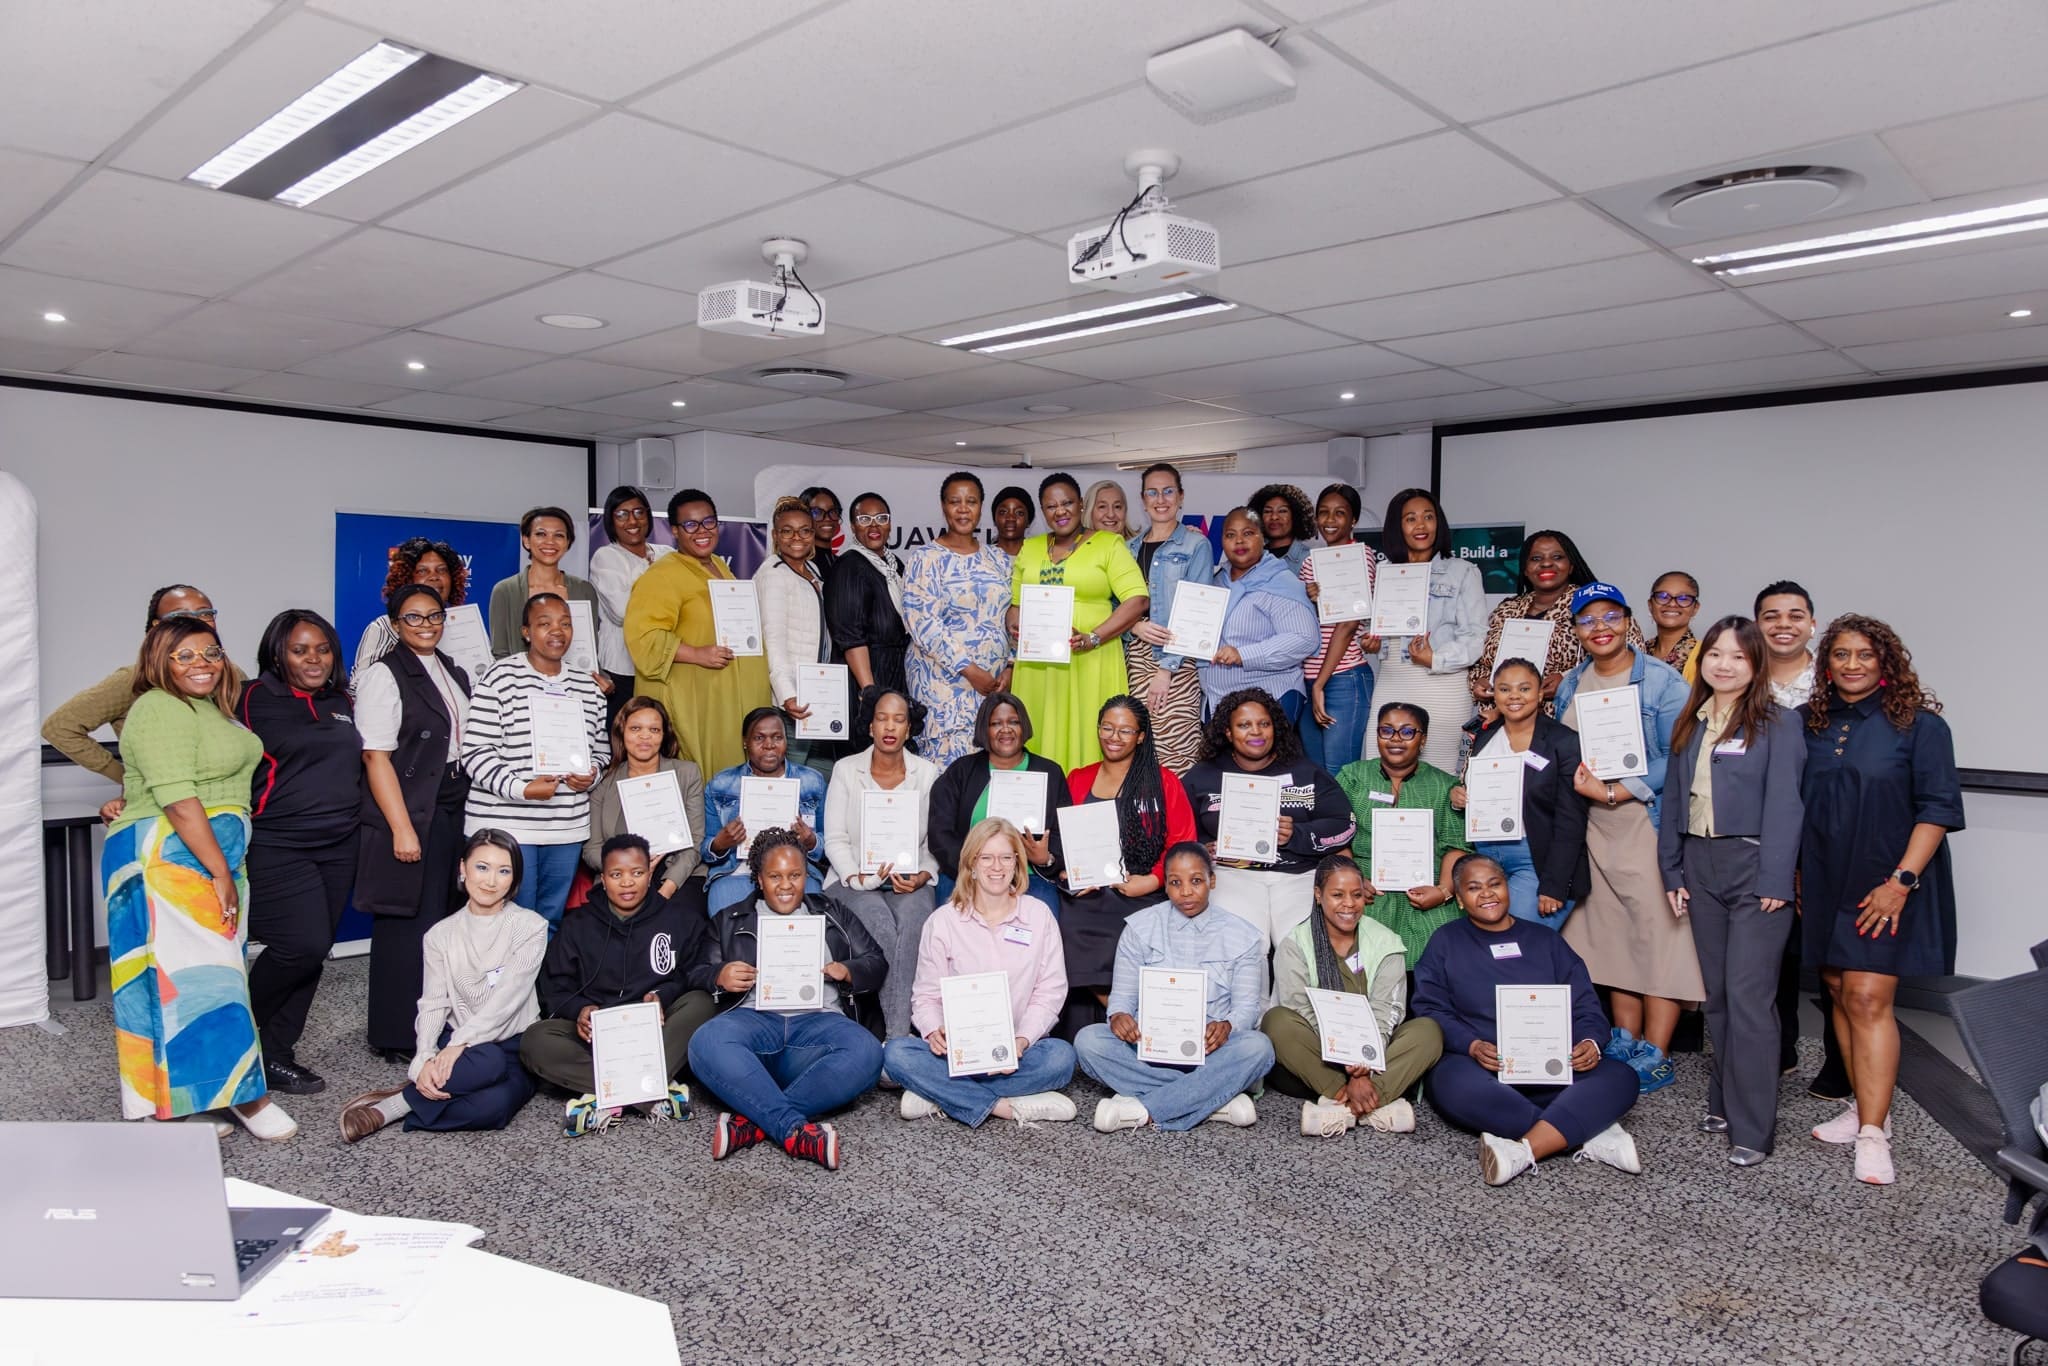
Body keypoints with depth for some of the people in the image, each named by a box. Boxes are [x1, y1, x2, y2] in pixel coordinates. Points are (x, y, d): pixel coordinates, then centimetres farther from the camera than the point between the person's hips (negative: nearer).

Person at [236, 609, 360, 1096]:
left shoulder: (340, 702, 13)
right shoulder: (255, 700, -4)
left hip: (339, 846, 6)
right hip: (279, 846, -6)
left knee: (312, 953, 7)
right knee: (302, 946, -13)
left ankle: (276, 1054, 19)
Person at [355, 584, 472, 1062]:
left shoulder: (453, 673, 15)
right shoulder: (384, 676, -7)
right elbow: (376, 756, -13)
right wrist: (401, 828, -17)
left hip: (454, 808, 7)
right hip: (410, 814, -7)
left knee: (444, 919, 8)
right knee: (408, 925, -3)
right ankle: (398, 1036, 9)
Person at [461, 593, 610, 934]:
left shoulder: (587, 688, 13)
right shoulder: (501, 677, -4)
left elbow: (602, 748, 20)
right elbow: (475, 751, -9)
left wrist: (592, 775, -2)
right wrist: (521, 788, -19)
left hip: (568, 828, 5)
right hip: (507, 826, -5)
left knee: (550, 924, 14)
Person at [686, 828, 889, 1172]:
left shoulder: (834, 915, 26)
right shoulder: (731, 921, 26)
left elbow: (876, 965, 19)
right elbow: (696, 974, 18)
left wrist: (846, 971, -3)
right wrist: (719, 976, -5)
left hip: (819, 1019, 0)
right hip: (753, 1018, 0)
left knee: (866, 1052, -35)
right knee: (706, 1042, -36)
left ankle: (753, 1124, -35)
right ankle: (797, 1131, -39)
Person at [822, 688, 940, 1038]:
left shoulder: (928, 773, 8)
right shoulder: (846, 770, 6)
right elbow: (835, 839, 2)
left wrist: (922, 877, -12)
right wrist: (857, 878, -13)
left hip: (911, 879, 1)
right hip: (857, 880, 0)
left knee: (911, 923, -34)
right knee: (882, 928, -32)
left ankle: (898, 1035, -32)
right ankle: (899, 1031, -23)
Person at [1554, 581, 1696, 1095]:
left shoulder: (1662, 680, -7)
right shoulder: (1571, 685, 10)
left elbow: (1675, 760, -12)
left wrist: (1613, 792, -16)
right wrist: (1580, 787, 2)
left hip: (1650, 822, -5)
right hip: (1595, 827, 5)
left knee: (1658, 932, -4)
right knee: (1613, 934, 9)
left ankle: (1655, 1057, 4)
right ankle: (1624, 1043, 19)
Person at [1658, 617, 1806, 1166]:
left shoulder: (1778, 724, -5)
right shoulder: (1689, 725, 12)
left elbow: (1784, 806, -11)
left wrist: (1775, 882, -16)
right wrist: (1673, 872, 9)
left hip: (1753, 868, -6)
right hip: (1700, 865, 6)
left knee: (1749, 997, -7)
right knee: (1716, 993, 13)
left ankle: (1753, 1129, 0)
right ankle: (1723, 1101, 25)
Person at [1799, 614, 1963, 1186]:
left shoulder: (1918, 724, -6)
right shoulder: (1812, 725, 7)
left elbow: (1938, 807, -10)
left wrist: (1901, 881, -16)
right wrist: (1798, 876, 11)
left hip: (1886, 887, -5)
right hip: (1825, 883, 5)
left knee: (1868, 998, -10)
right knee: (1839, 994, 9)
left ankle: (1873, 1133, -6)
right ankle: (1865, 1107, 21)